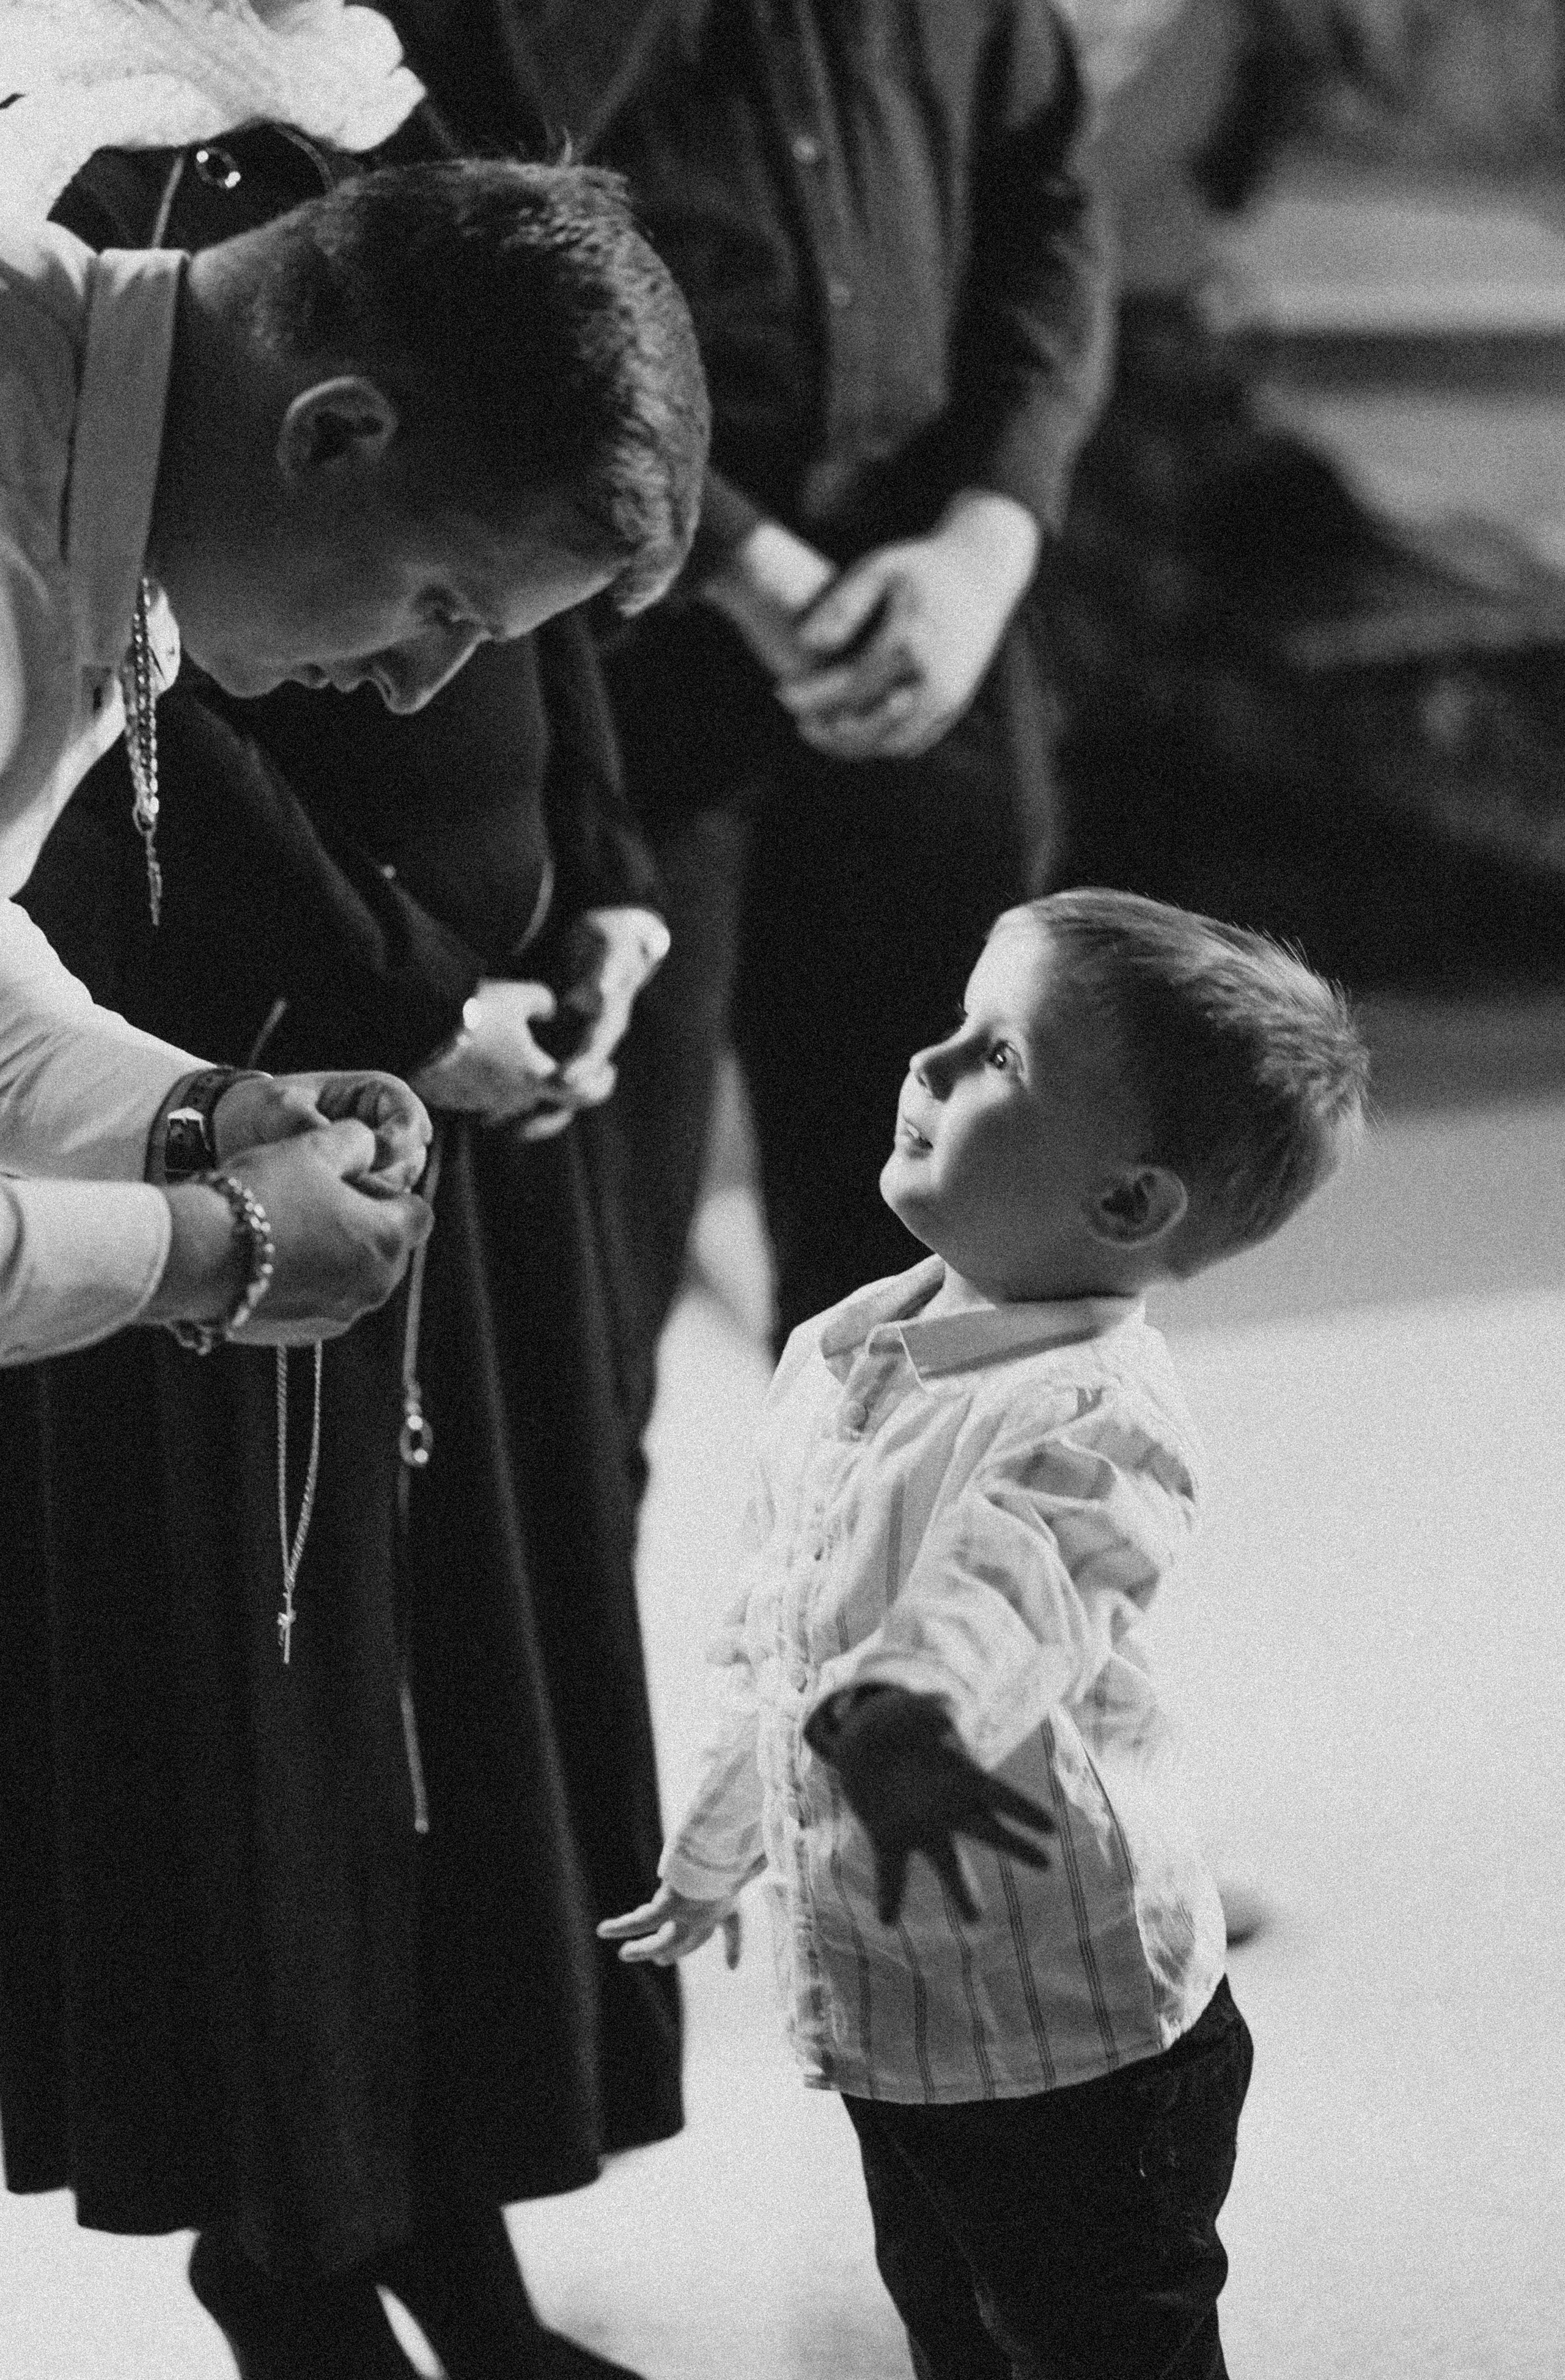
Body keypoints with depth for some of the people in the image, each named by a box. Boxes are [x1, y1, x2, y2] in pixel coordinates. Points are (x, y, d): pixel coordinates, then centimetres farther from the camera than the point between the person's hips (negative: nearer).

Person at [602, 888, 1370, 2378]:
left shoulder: (1094, 1415, -22)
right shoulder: (837, 1356, 3)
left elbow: (1005, 1590, -44)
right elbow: (773, 1641, 18)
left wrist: (902, 1708, -64)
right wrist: (716, 1850, 29)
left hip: (1079, 2052, -8)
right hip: (884, 2024, 8)